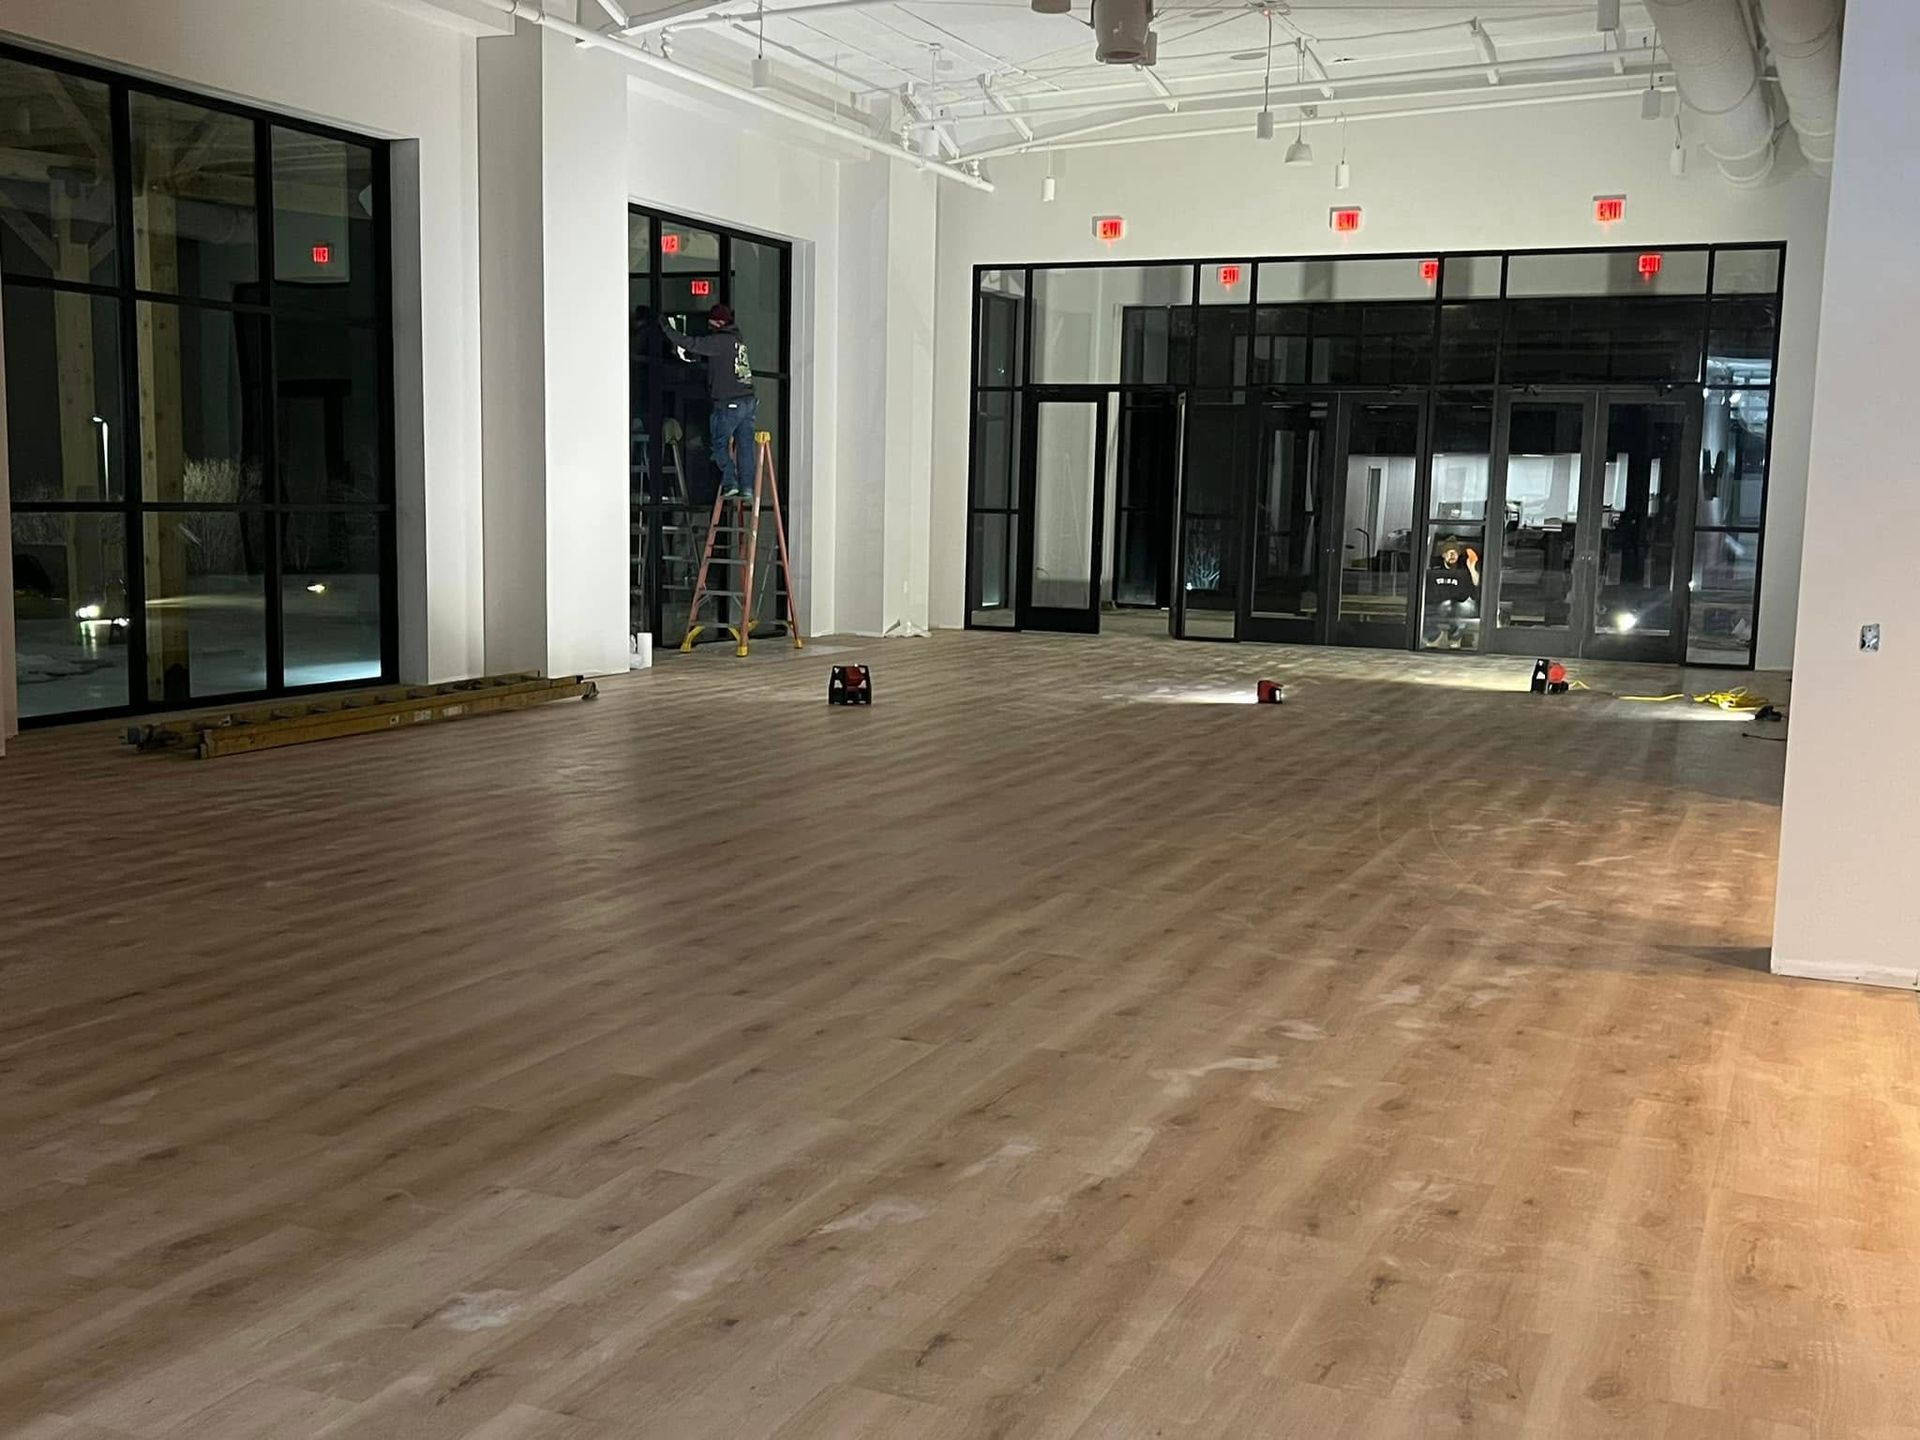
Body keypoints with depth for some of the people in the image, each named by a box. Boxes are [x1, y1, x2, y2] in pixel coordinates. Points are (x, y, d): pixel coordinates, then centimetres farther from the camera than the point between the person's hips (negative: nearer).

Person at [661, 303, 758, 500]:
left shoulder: (720, 341, -9)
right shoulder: (738, 340, 15)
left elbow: (691, 344, -12)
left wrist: (667, 328, -4)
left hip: (728, 404, -7)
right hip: (748, 402, 7)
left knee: (720, 444, 6)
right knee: (745, 445, 7)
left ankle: (730, 483, -4)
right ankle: (747, 487, 5)